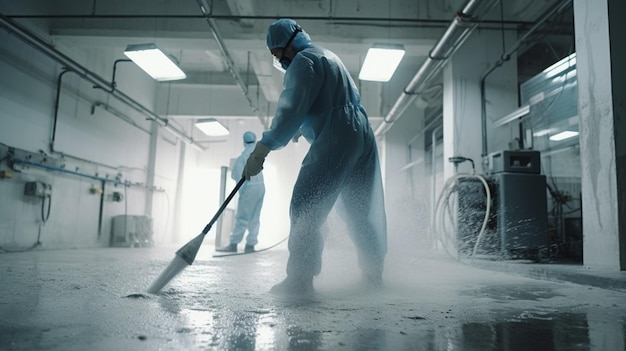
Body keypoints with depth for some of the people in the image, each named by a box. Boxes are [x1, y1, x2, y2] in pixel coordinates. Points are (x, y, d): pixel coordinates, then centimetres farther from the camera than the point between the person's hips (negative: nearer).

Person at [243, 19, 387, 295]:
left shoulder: (303, 60, -4)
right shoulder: (327, 55, 26)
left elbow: (292, 110, -16)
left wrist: (263, 148, -21)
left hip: (334, 141, -10)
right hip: (363, 136, 10)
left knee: (305, 209, -10)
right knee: (361, 210, 15)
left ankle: (300, 279, -13)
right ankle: (374, 272, 24)